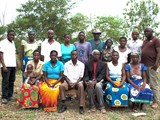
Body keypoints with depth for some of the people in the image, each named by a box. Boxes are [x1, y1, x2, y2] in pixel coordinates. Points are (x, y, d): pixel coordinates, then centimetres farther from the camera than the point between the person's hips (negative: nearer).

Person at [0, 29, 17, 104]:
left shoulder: (13, 43, 17)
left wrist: (16, 64, 14)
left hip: (13, 65, 7)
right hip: (6, 66, -7)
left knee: (12, 81, 9)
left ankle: (10, 96, 17)